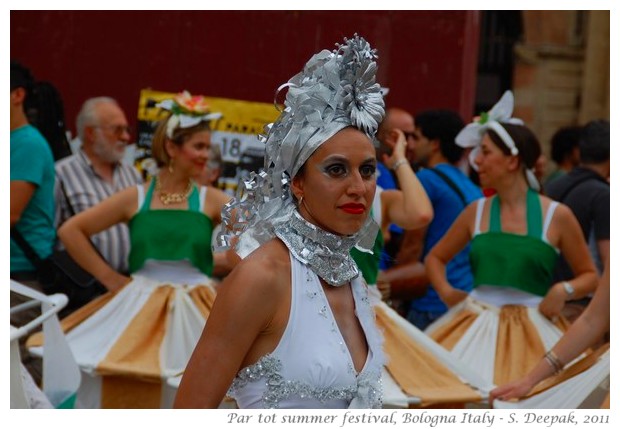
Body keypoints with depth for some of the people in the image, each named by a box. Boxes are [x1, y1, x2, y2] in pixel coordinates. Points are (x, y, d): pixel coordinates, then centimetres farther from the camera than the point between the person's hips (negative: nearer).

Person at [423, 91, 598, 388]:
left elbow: (590, 276, 9)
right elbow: (435, 257, 21)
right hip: (476, 326, 2)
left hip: (530, 330, -2)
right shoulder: (477, 212, 8)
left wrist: (564, 290, -11)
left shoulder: (556, 216, 0)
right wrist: (445, 291, 3)